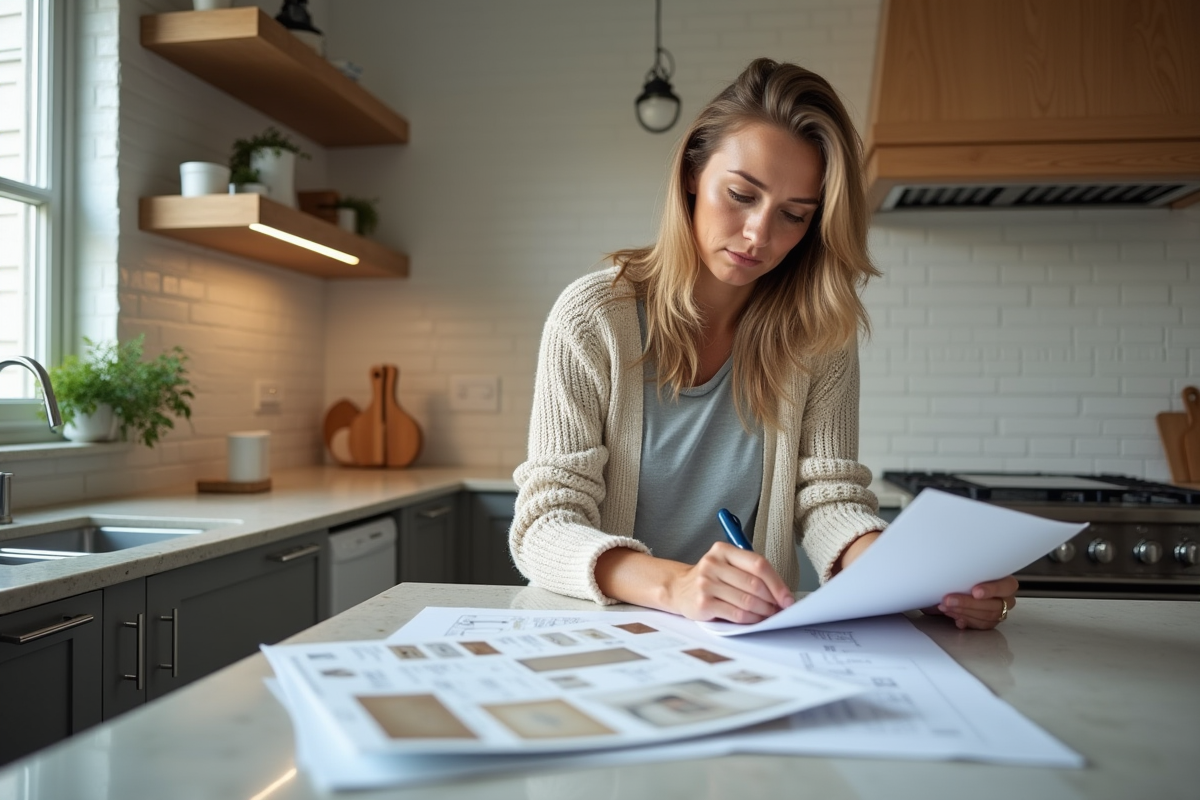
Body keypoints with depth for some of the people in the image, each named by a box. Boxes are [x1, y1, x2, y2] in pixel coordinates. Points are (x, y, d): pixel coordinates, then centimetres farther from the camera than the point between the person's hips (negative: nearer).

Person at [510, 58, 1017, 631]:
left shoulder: (819, 333, 0)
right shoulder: (591, 317, -9)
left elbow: (828, 499, -4)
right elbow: (544, 525, -14)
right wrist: (673, 585, -33)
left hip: (753, 647, 3)